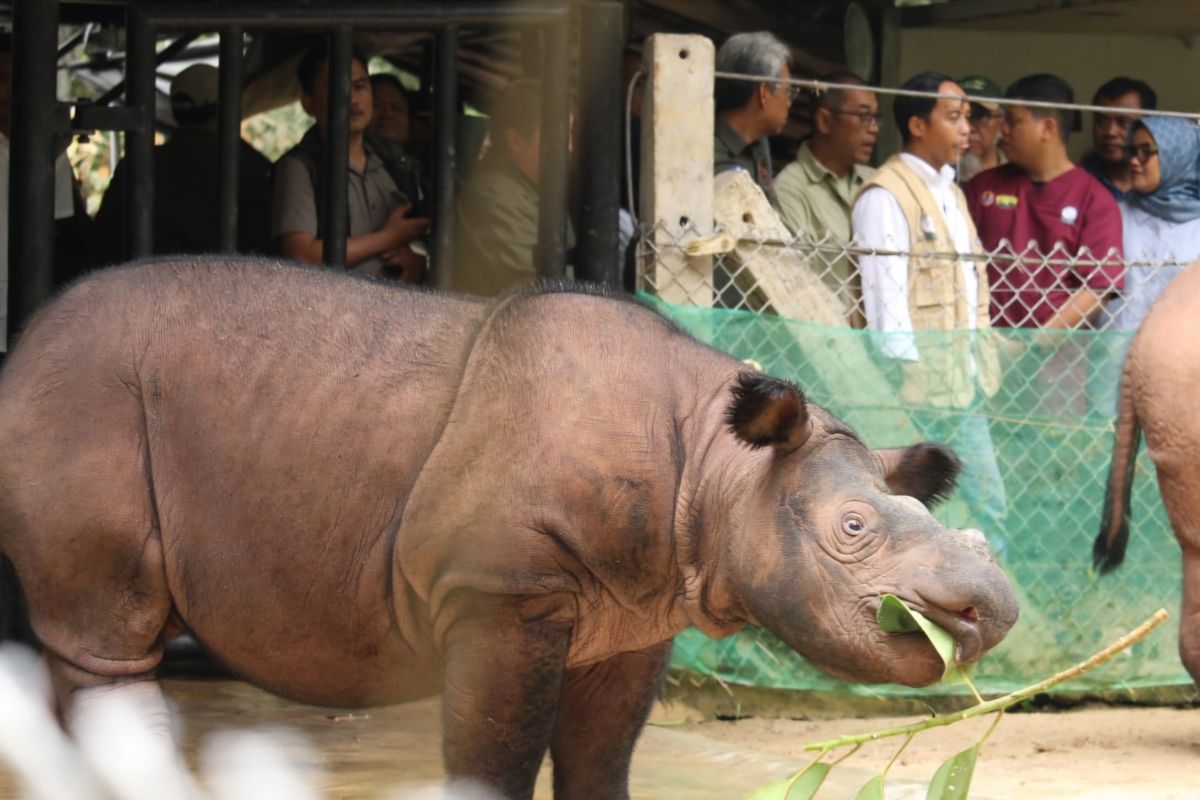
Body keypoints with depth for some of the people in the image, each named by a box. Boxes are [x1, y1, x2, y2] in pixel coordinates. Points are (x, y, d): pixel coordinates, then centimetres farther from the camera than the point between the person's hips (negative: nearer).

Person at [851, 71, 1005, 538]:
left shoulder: (951, 193, 18)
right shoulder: (885, 196, -10)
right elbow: (885, 296, -15)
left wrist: (982, 368, 14)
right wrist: (908, 374, -19)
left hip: (964, 388, 9)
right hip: (918, 393, -9)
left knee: (987, 507, 8)